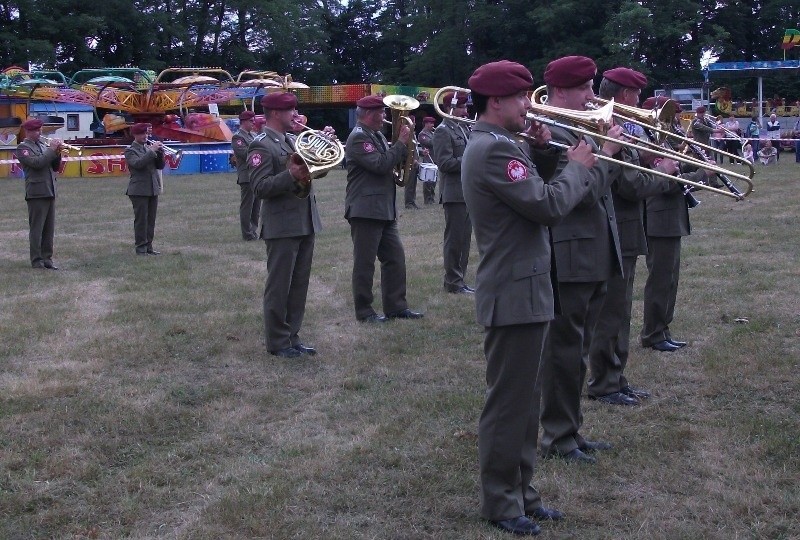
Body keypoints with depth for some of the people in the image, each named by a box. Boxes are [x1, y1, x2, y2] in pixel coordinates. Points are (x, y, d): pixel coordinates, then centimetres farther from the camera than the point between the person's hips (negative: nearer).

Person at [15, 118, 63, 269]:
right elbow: (37, 163, -20)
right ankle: (36, 261, 1)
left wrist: (57, 153, -1)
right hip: (36, 193, -7)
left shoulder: (43, 146, 17)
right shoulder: (23, 148, -3)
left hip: (50, 192, 7)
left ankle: (47, 258, 14)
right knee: (36, 229, -3)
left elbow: (55, 167, 16)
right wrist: (51, 150, -14)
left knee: (49, 229, 8)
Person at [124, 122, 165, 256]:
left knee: (151, 220, 8)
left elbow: (160, 166, 11)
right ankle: (141, 248, -1)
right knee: (141, 220, -4)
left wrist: (160, 152, -6)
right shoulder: (130, 151, -3)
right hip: (139, 191, -6)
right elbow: (138, 163, -22)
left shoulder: (149, 148, 15)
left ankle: (148, 246, 14)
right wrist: (152, 151, -20)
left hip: (153, 189, 6)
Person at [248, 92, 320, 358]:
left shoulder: (292, 141, 16)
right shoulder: (261, 145, -10)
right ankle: (277, 342, 9)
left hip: (305, 223, 8)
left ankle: (292, 336, 22)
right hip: (282, 227, -8)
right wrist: (291, 175, -29)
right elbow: (260, 188, -18)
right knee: (279, 286, 1)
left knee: (299, 285, 13)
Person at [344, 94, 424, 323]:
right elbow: (381, 164, -22)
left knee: (395, 258, 11)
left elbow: (388, 161, 19)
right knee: (364, 263, -1)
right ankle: (364, 311, 6)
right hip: (365, 209, -10)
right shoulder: (358, 138, -13)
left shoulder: (377, 135, 17)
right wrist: (401, 143, -15)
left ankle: (396, 306, 18)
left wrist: (403, 148, 2)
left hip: (385, 209, 10)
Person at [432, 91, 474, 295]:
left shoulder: (464, 129, 17)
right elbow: (445, 163, -18)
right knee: (454, 238, -3)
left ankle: (459, 280, 20)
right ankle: (452, 282, 4)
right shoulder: (443, 131, -10)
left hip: (468, 192, 9)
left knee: (464, 239, 12)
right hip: (455, 193, -9)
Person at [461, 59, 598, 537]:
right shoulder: (493, 148, -19)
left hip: (526, 287, 11)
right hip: (514, 294, -11)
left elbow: (533, 191, 19)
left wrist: (543, 153, 5)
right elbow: (548, 206, -22)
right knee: (508, 403, -1)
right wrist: (579, 167, -7)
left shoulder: (498, 144, 15)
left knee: (523, 400, 16)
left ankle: (522, 491, 26)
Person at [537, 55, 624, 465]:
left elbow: (602, 180, 17)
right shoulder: (551, 133, -16)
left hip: (594, 259, 10)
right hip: (569, 259, -10)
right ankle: (558, 438, 10)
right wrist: (607, 150, -12)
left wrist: (611, 150, 4)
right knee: (564, 350, 0)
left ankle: (571, 429, 28)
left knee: (576, 351, 17)